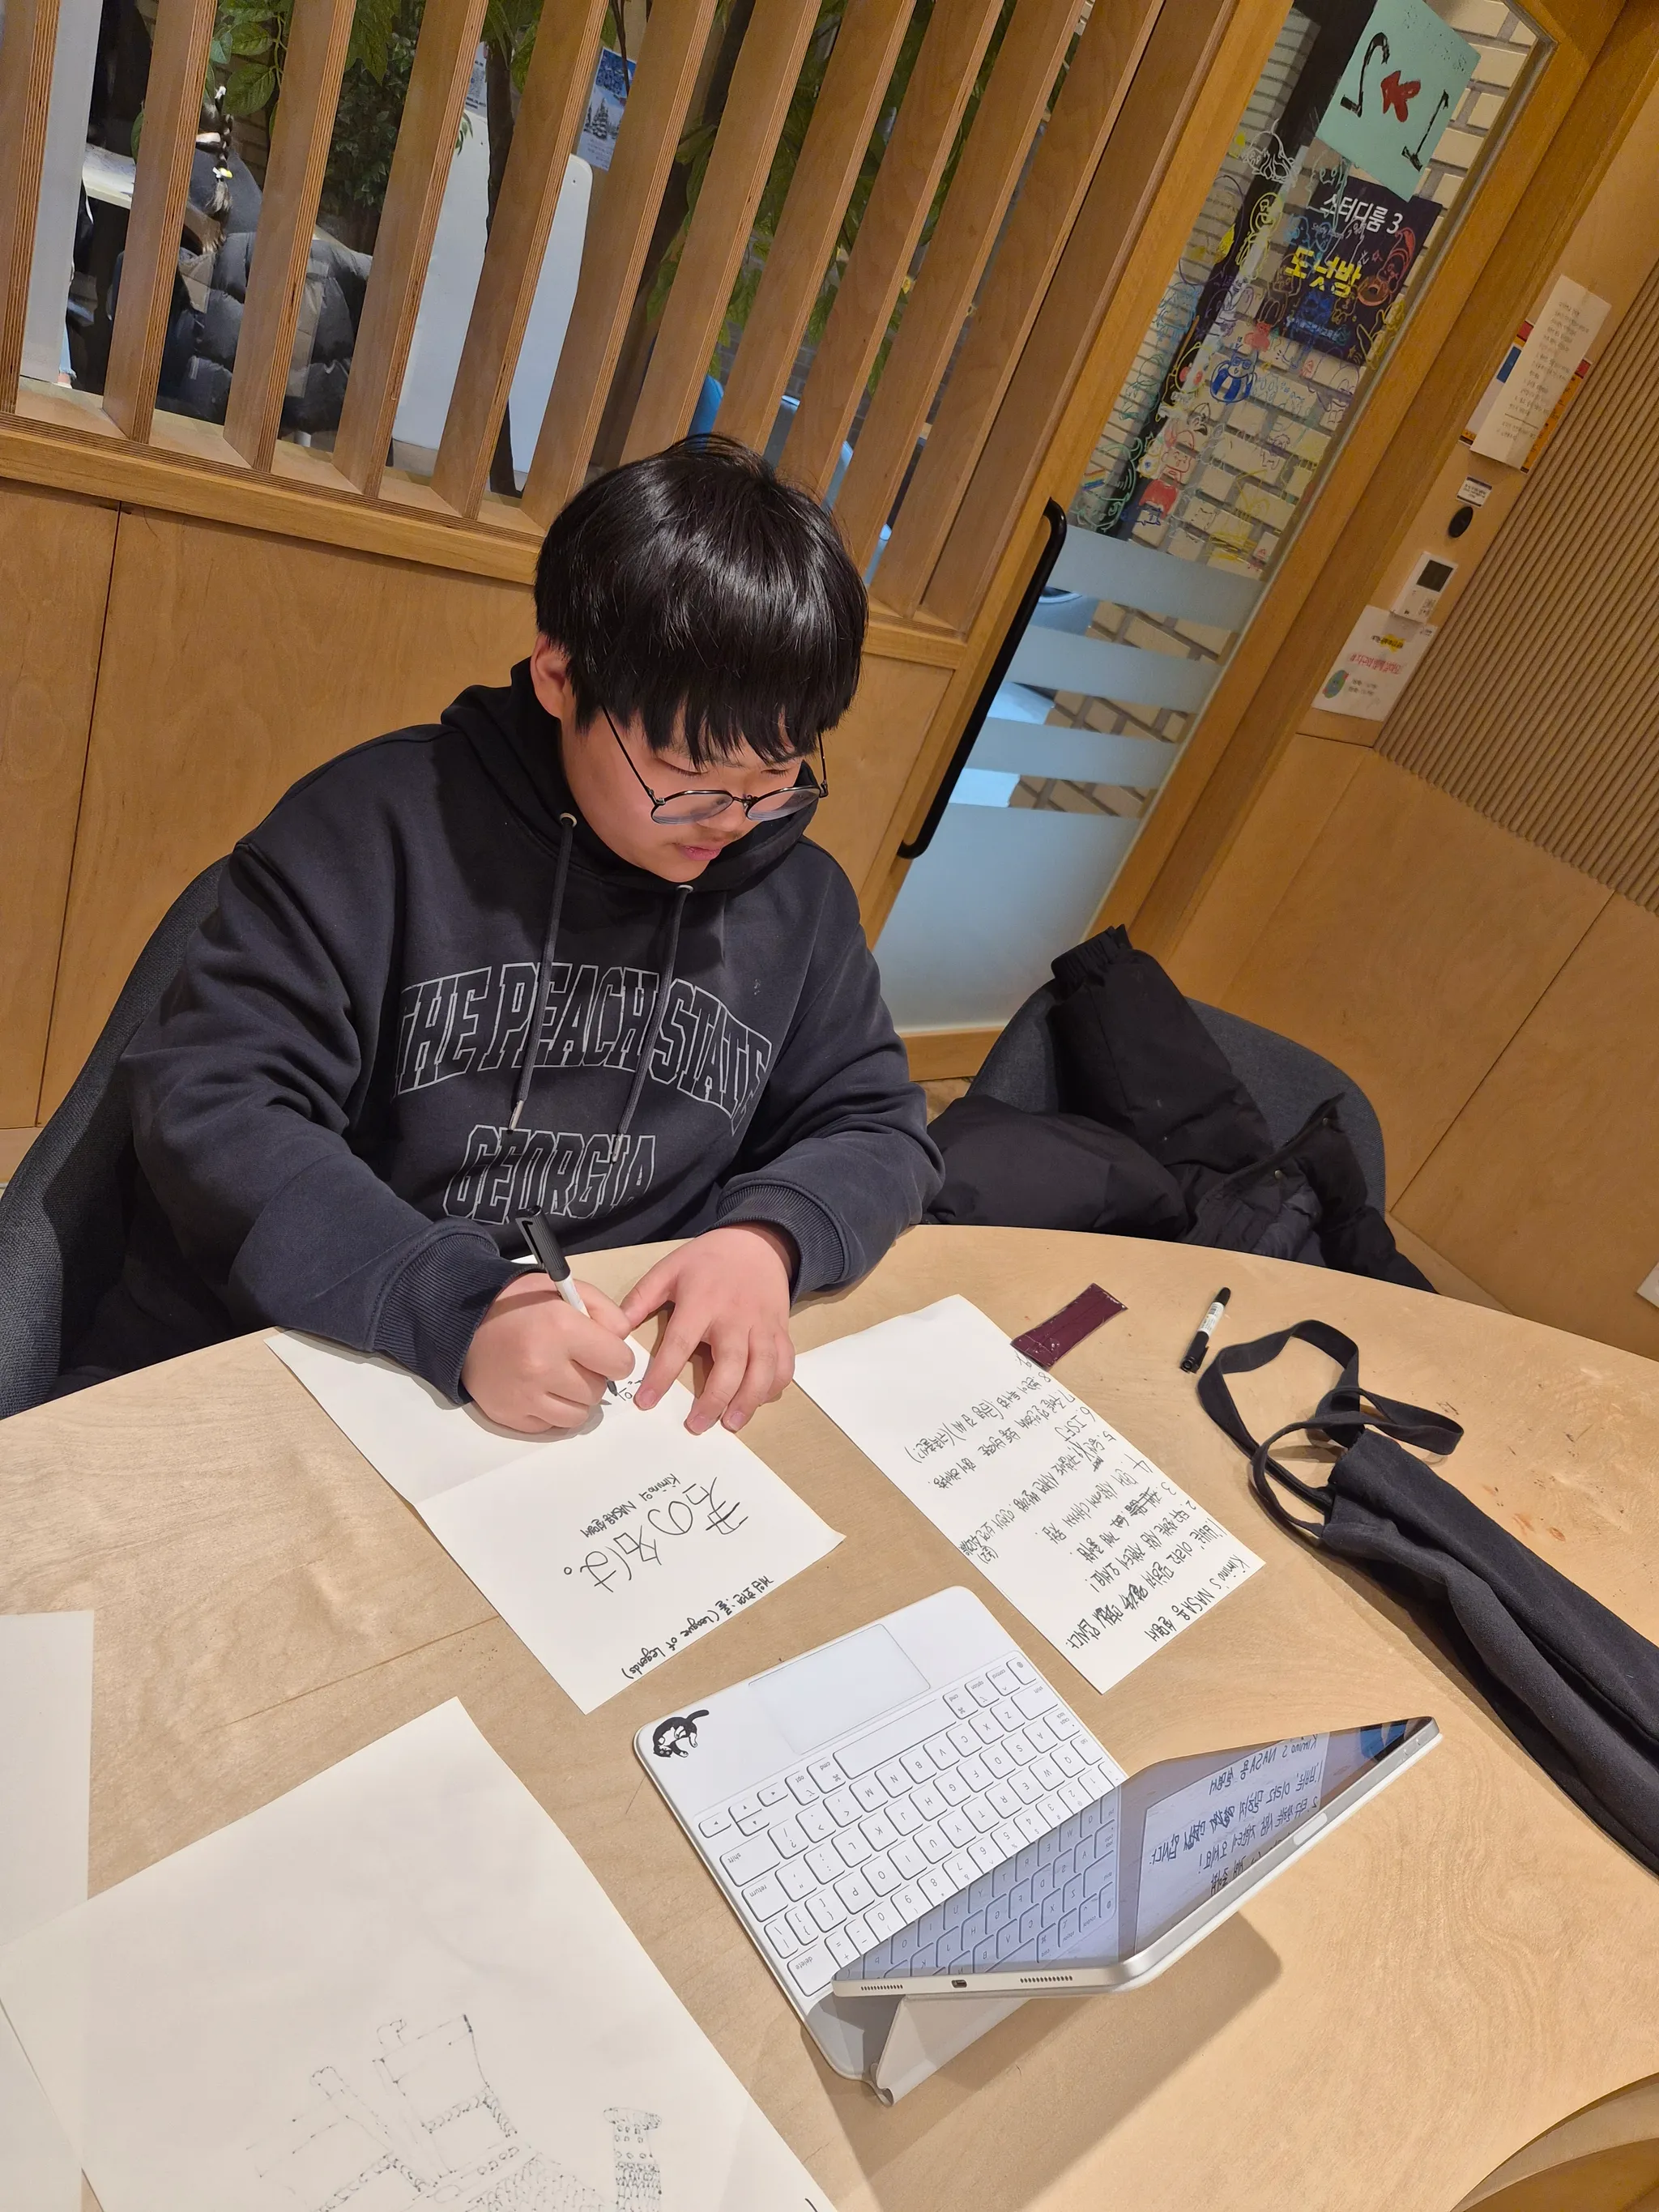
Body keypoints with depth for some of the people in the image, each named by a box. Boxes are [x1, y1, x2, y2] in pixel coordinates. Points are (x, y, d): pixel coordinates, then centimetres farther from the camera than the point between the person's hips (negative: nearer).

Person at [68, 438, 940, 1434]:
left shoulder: (803, 897, 3)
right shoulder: (384, 823, -9)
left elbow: (881, 1131, 9)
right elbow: (209, 1103, -14)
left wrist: (770, 1236, -13)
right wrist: (453, 1309, -27)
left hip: (607, 1411, 4)